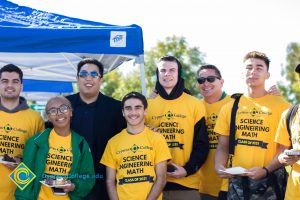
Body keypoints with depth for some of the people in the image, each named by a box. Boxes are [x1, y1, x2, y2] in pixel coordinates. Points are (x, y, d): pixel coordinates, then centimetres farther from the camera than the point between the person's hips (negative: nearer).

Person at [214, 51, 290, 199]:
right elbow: (223, 146, 12)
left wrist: (265, 170, -17)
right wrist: (219, 166, -6)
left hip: (268, 181, -3)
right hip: (236, 180, 3)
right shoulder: (229, 107, 9)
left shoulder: (280, 105, 0)